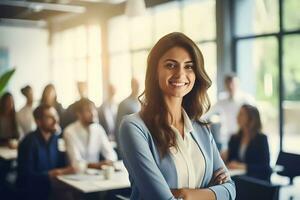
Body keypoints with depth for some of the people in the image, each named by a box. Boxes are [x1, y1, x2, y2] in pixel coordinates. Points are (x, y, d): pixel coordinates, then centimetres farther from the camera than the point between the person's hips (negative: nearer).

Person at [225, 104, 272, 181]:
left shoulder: (261, 138, -3)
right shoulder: (234, 138, 12)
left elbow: (265, 166, -8)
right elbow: (229, 160, 12)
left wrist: (243, 166, -21)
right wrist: (229, 164, -12)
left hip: (258, 180, -4)